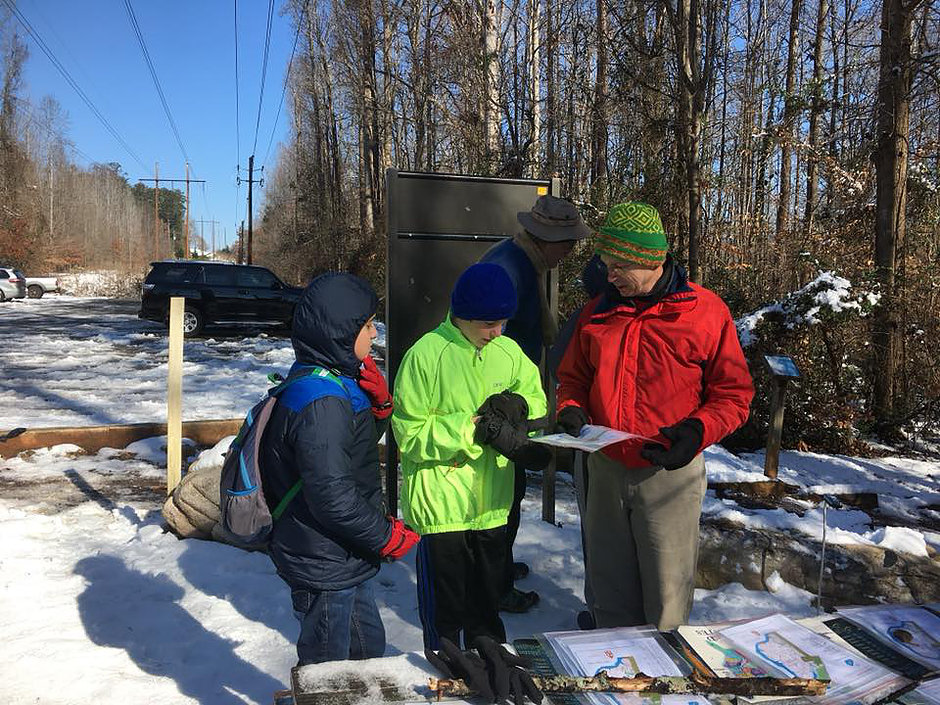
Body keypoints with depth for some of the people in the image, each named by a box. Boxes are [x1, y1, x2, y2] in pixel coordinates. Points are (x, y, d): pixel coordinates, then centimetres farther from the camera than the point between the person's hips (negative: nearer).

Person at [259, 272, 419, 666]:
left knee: (367, 648, 26)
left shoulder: (333, 382, 5)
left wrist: (378, 405, -3)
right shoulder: (321, 402, -27)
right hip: (324, 566, -10)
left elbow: (356, 447, 15)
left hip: (341, 559, 10)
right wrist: (389, 537, -16)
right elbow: (332, 496, -29)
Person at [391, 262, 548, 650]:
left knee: (487, 608, 22)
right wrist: (473, 427, -22)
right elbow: (410, 433, -14)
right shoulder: (426, 354, -14)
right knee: (444, 611, 10)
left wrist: (518, 404, -9)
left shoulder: (509, 352, 1)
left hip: (492, 505, 5)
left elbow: (537, 399, 14)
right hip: (440, 505, -5)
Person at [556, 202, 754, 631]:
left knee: (667, 591, 7)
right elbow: (573, 377, 16)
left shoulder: (705, 312, -6)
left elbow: (733, 392, -4)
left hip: (669, 472, -4)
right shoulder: (598, 312, 6)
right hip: (605, 470, 4)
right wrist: (572, 411, -5)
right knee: (610, 585, 17)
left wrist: (697, 431, -20)